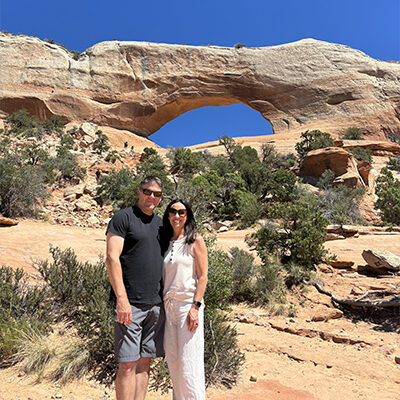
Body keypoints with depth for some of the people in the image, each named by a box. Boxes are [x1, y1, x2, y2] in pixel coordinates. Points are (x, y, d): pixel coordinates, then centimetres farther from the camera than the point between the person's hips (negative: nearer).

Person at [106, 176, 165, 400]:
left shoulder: (160, 223, 16)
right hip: (130, 304, -6)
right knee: (128, 364, -1)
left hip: (156, 304, 6)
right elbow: (112, 258, -11)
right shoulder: (123, 218, -4)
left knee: (145, 361, 13)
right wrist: (121, 298, -18)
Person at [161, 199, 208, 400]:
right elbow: (163, 276, 15)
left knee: (189, 361, -1)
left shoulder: (195, 240, -4)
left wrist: (196, 307, -15)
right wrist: (162, 305, 10)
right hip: (168, 305, 6)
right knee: (172, 360, 14)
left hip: (188, 304, -6)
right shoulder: (166, 242, 12)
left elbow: (203, 276, -8)